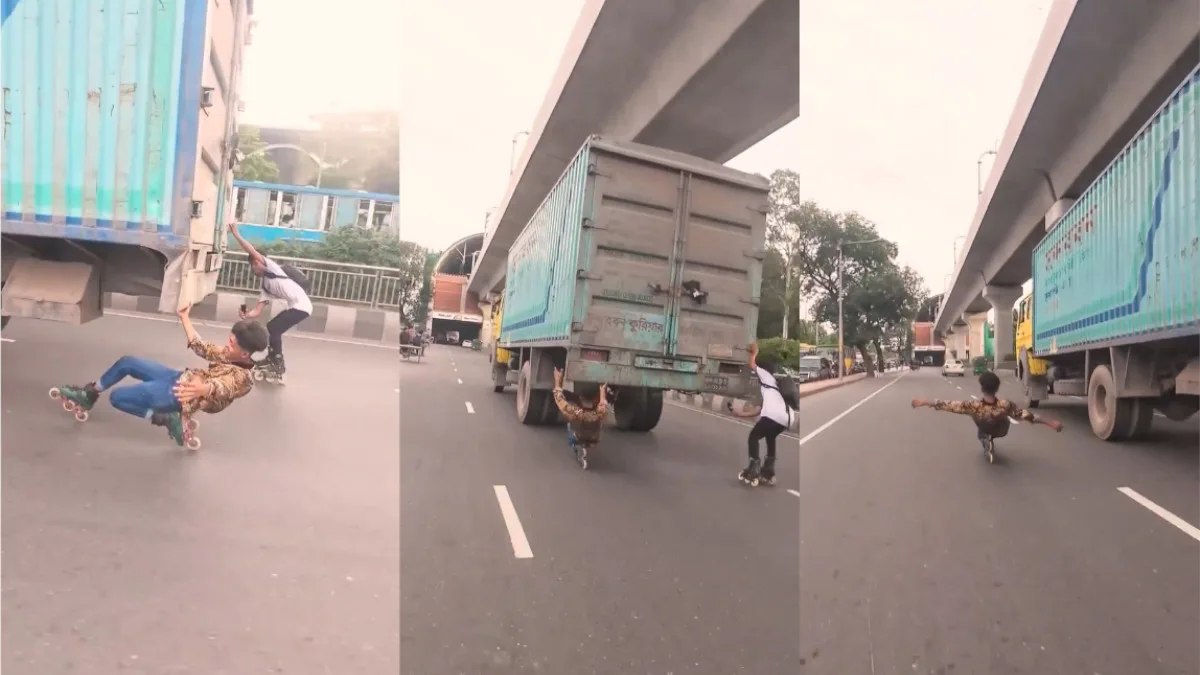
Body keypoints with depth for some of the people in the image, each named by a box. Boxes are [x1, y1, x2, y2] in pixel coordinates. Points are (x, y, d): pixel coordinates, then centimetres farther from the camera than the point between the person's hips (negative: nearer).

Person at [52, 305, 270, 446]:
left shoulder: (241, 377, -26)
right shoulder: (229, 355, 0)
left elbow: (223, 387, -48)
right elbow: (200, 347, 13)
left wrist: (203, 388, -71)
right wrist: (185, 318, 20)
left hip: (177, 394, -9)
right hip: (180, 377, 9)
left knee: (116, 397, -6)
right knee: (127, 362, 17)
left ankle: (166, 419, 0)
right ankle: (89, 393, 34)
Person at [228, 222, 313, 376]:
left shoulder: (270, 267, 1)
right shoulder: (265, 287, 20)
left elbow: (253, 252, -12)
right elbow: (257, 311, 14)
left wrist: (236, 234, -8)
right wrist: (246, 314, -5)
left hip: (301, 305, -10)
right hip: (296, 306, 10)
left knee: (273, 328, -8)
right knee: (273, 328, 19)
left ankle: (278, 363, 2)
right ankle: (273, 358, 35)